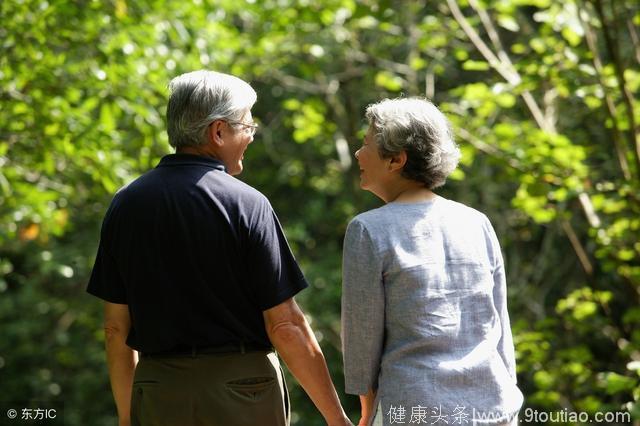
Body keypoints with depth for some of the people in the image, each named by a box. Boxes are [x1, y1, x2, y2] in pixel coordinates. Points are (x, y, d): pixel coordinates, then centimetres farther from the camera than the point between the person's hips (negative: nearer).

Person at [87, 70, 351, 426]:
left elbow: (117, 328, 6)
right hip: (242, 395, -4)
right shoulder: (246, 204, -9)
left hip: (158, 396, 4)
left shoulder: (126, 205, 3)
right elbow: (285, 326, -12)